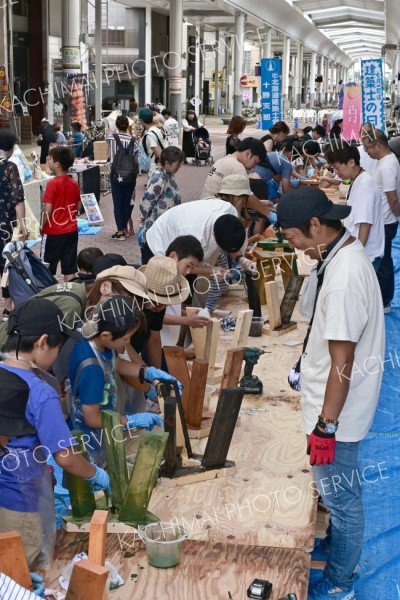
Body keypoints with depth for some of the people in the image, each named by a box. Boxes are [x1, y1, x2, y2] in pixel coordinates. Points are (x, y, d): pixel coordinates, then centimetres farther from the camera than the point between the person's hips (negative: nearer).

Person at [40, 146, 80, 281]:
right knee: (69, 267, 9)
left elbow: (47, 210, -17)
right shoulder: (74, 183, 2)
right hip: (71, 230, 6)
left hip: (54, 232, -6)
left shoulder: (52, 184, -16)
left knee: (47, 268, 7)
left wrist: (41, 227, -4)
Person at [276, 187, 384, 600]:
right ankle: (339, 547, 47)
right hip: (335, 404, 9)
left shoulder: (343, 278, -30)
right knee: (339, 492, 27)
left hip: (337, 411, -9)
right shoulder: (343, 253, 1)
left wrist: (326, 425, -21)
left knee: (340, 497, 10)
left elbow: (342, 363, -27)